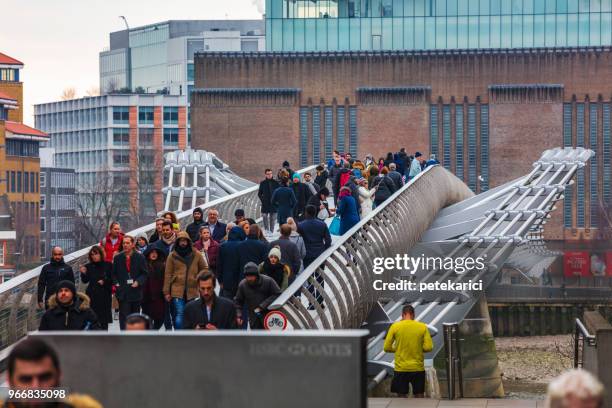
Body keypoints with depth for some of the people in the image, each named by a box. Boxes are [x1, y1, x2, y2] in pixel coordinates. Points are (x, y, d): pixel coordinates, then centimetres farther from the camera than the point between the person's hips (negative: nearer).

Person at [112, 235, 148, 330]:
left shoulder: (140, 257, 1)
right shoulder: (118, 258, 5)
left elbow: (144, 274, 2)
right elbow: (114, 274, 12)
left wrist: (138, 282, -14)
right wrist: (116, 283, -3)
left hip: (136, 291, 0)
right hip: (123, 292, 0)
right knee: (124, 317, -9)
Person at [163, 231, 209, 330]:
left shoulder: (196, 254, 4)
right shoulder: (172, 255, 0)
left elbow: (204, 268, 16)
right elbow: (168, 274, 0)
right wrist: (166, 292, -2)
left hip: (192, 290, 3)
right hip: (177, 290, -3)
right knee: (179, 314, -13)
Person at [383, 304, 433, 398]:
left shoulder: (395, 326, -4)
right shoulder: (423, 327, -2)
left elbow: (387, 348, -3)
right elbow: (429, 347, -6)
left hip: (401, 369, -1)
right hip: (418, 368, 1)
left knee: (402, 396, 7)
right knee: (419, 397, 9)